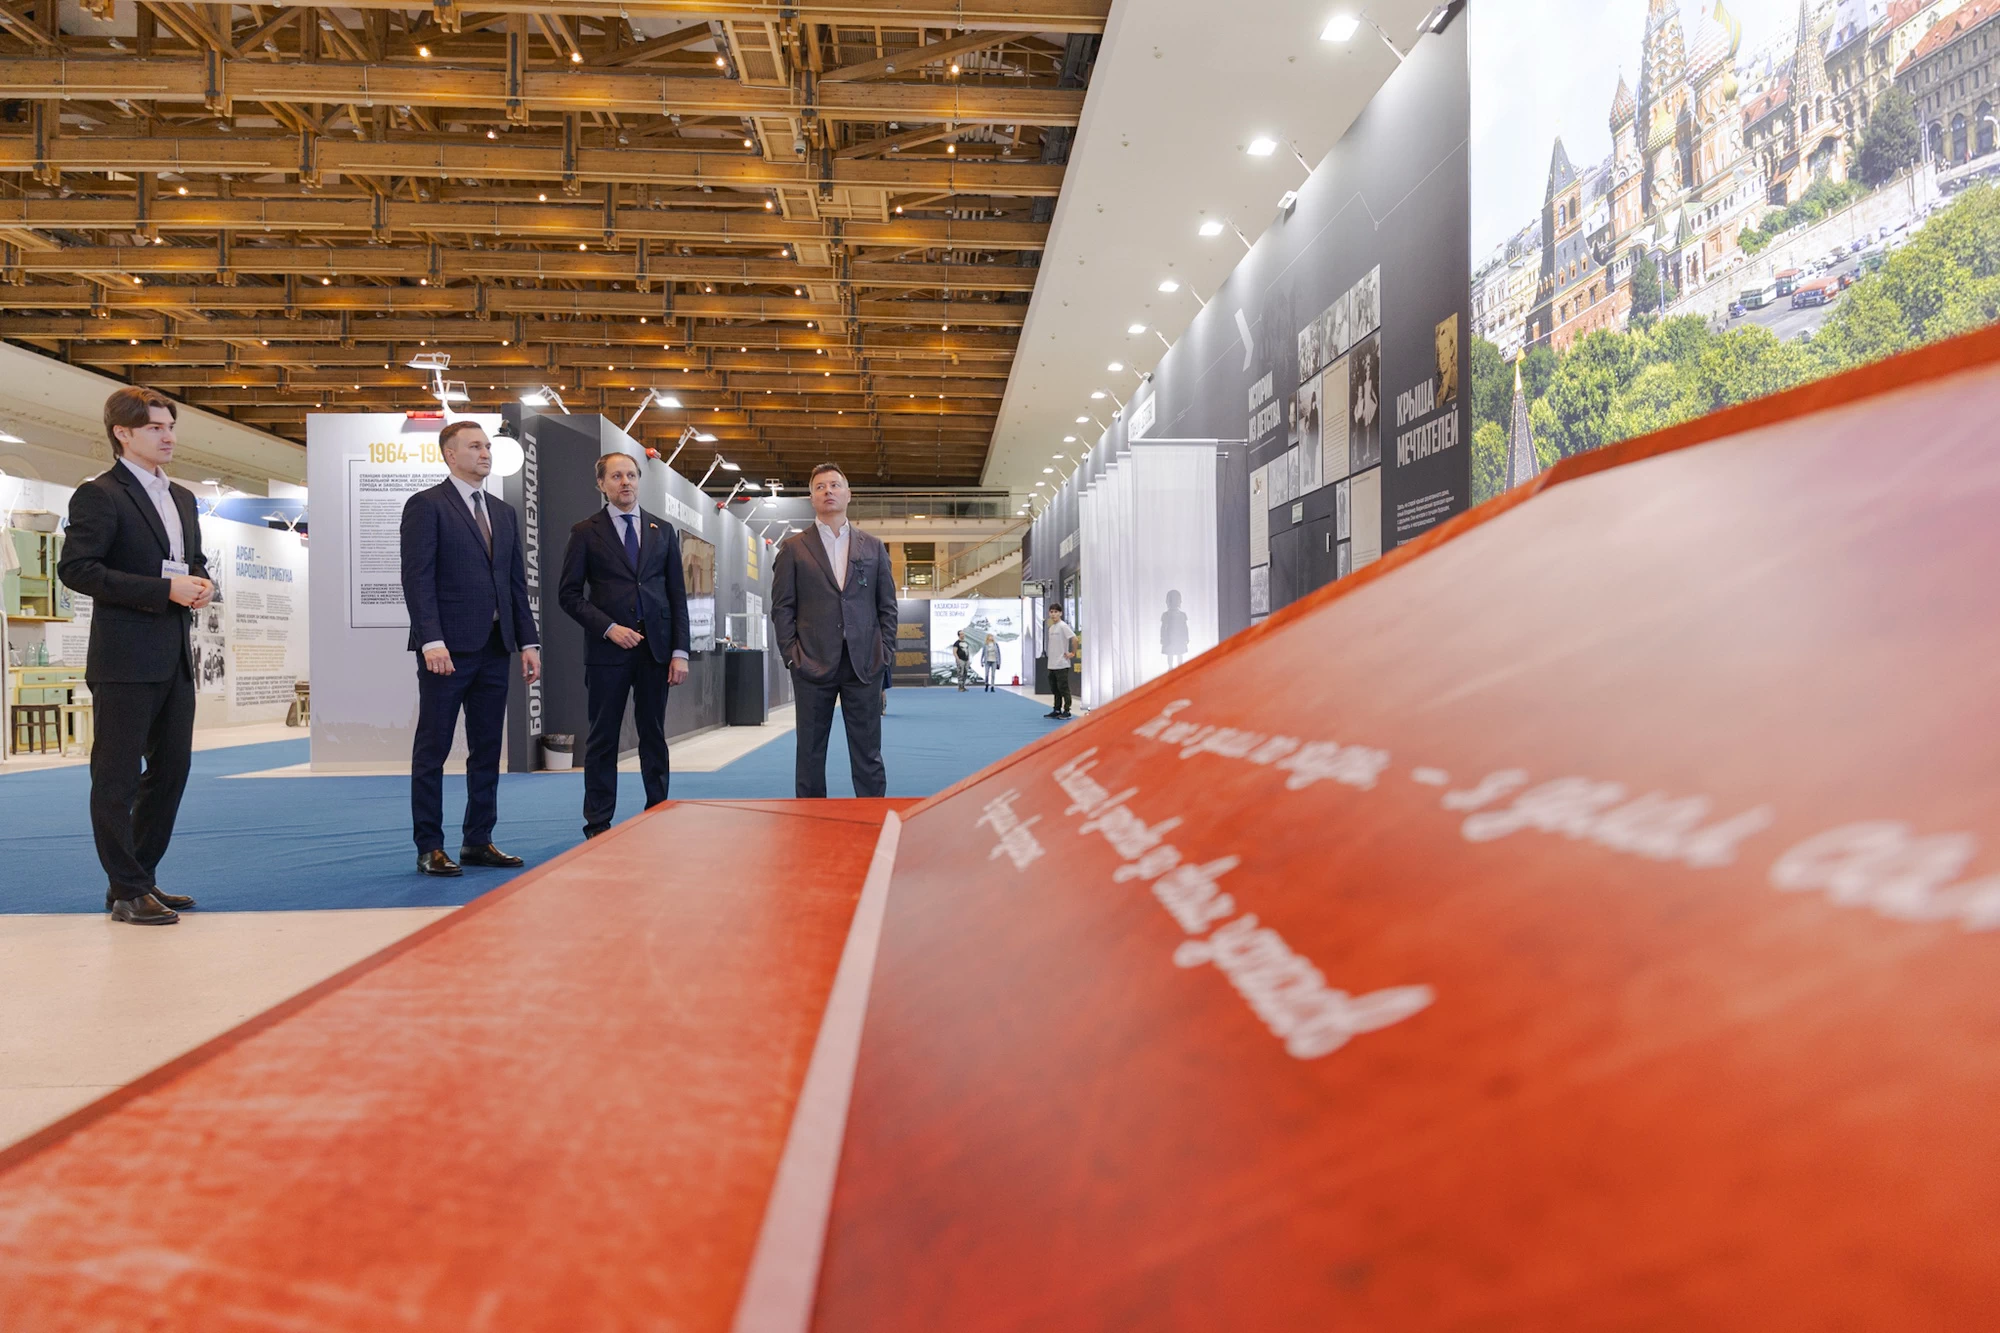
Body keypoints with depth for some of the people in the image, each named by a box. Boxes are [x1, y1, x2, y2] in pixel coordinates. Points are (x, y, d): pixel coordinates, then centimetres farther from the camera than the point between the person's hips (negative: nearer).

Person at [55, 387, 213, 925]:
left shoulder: (182, 498, 17)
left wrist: (201, 583, 4)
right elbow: (76, 569, -16)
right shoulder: (99, 495, -7)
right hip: (126, 661, -8)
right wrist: (164, 590, -20)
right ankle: (127, 892, 7)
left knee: (171, 769, 13)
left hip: (176, 658, 8)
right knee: (117, 778, 0)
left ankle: (141, 879, 25)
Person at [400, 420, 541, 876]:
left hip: (494, 649, 7)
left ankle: (478, 841, 18)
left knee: (487, 750, 10)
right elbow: (417, 579, -11)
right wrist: (431, 640, -20)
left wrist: (528, 641, 8)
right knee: (432, 750, 1)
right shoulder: (426, 506, -2)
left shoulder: (504, 513, 18)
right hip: (447, 649, -6)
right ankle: (430, 848, 7)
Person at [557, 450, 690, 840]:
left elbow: (677, 594, 9)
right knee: (603, 741, 3)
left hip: (655, 647, 2)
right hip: (608, 648, -2)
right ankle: (598, 826, 9)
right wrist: (608, 628, -13)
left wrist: (680, 651, 1)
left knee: (654, 738, 8)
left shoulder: (663, 530, 11)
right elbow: (568, 593, 0)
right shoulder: (586, 532, 3)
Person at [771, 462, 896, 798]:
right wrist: (791, 654, -5)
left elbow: (887, 605, 11)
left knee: (868, 755, 2)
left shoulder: (873, 547, 12)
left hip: (864, 665, 1)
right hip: (813, 666, -1)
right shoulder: (794, 547, 7)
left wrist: (886, 653, 2)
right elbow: (782, 607, 4)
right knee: (810, 754, 4)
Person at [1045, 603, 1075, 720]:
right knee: (1055, 688, 13)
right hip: (1052, 664, 9)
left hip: (1061, 664, -9)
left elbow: (1074, 639, -21)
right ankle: (1057, 710, 21)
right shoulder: (1051, 628, 14)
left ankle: (1066, 711, 1)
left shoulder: (1063, 626, -11)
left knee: (1063, 688, -4)